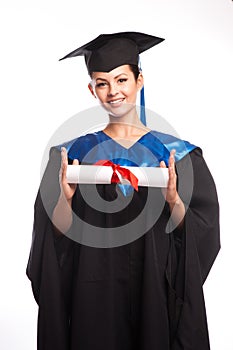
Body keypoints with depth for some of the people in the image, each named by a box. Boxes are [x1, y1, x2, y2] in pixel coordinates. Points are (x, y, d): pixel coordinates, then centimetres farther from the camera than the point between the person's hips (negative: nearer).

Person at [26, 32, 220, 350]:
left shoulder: (177, 154, -1)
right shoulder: (73, 154, 1)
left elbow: (201, 233, -4)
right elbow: (58, 237, -3)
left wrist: (173, 200, -22)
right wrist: (65, 198, -21)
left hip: (157, 295, 0)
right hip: (93, 297, 0)